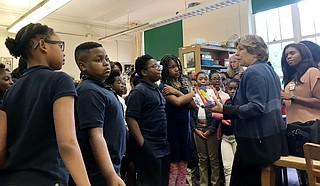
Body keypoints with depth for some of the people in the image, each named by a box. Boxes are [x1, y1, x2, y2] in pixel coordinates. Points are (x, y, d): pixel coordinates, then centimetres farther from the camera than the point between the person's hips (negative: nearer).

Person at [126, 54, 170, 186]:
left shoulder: (157, 90, 15)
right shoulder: (139, 91, -12)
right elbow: (131, 119, -19)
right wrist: (142, 145, -21)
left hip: (163, 146, 8)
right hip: (149, 147, -8)